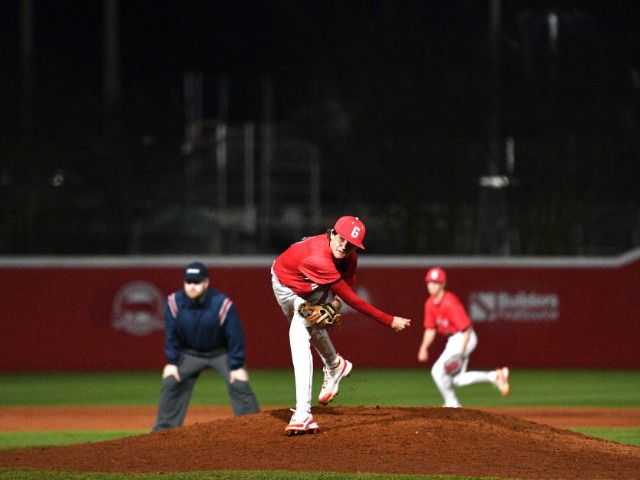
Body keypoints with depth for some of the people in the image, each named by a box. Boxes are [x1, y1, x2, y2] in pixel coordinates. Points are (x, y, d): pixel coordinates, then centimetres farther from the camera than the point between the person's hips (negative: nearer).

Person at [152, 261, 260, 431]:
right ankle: (162, 430, 6)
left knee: (239, 384, -15)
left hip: (221, 353, -3)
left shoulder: (222, 304, -29)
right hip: (190, 353, 3)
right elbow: (171, 335, -8)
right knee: (171, 384, -4)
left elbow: (235, 337, -21)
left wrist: (237, 366, -19)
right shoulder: (174, 302, -21)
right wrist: (171, 362, -8)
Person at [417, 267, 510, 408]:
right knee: (457, 380, 10)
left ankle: (452, 403, 4)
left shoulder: (450, 303, -23)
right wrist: (424, 348, -4)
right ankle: (494, 376, 17)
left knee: (438, 370, -13)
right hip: (452, 340, 9)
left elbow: (467, 328, -23)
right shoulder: (430, 303, 2)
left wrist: (461, 352, -26)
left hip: (464, 338, -9)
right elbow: (430, 329, 10)